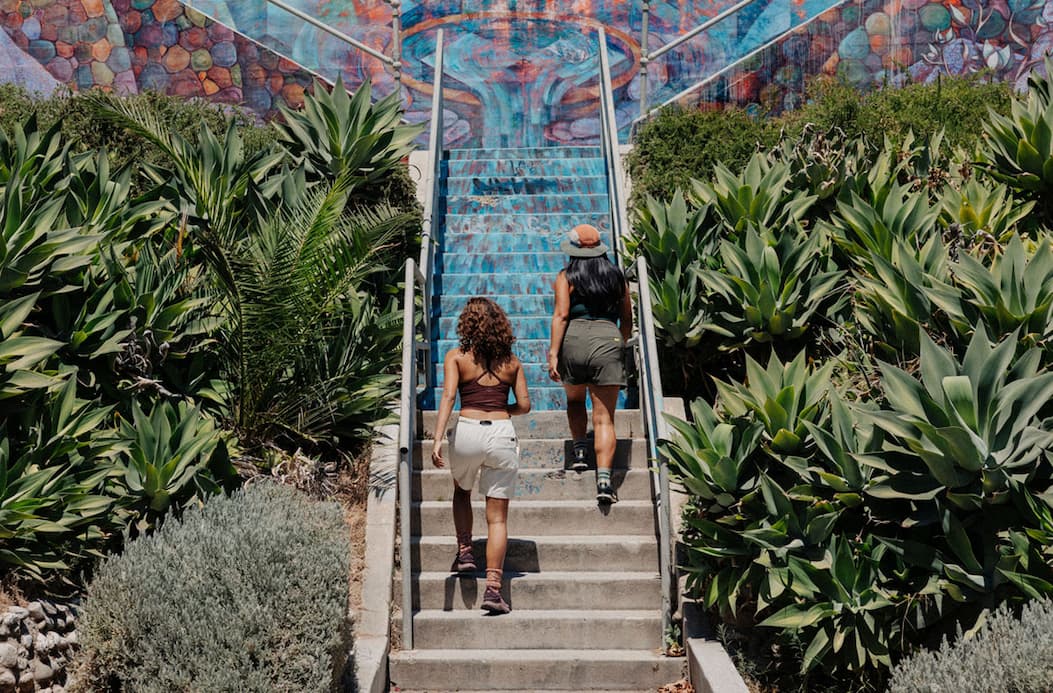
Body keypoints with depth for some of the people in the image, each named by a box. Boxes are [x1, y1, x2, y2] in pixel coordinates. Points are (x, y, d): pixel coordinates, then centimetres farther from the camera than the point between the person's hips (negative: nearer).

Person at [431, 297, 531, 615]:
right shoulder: (511, 361, 10)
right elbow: (524, 405, 8)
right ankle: (493, 588, -2)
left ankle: (464, 552, 22)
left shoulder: (456, 356, 4)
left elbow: (448, 396, -10)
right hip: (502, 434, 1)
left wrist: (437, 440, -16)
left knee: (461, 491, 31)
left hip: (467, 431, 0)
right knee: (497, 517, 5)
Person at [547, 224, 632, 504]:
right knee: (604, 417, -2)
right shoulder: (617, 276, 14)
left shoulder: (567, 277, 5)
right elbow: (627, 319, 18)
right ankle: (603, 480, -11)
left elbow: (561, 315, -6)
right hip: (608, 338, 1)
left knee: (575, 399, 28)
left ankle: (580, 452, 16)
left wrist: (553, 353, -8)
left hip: (574, 338, -1)